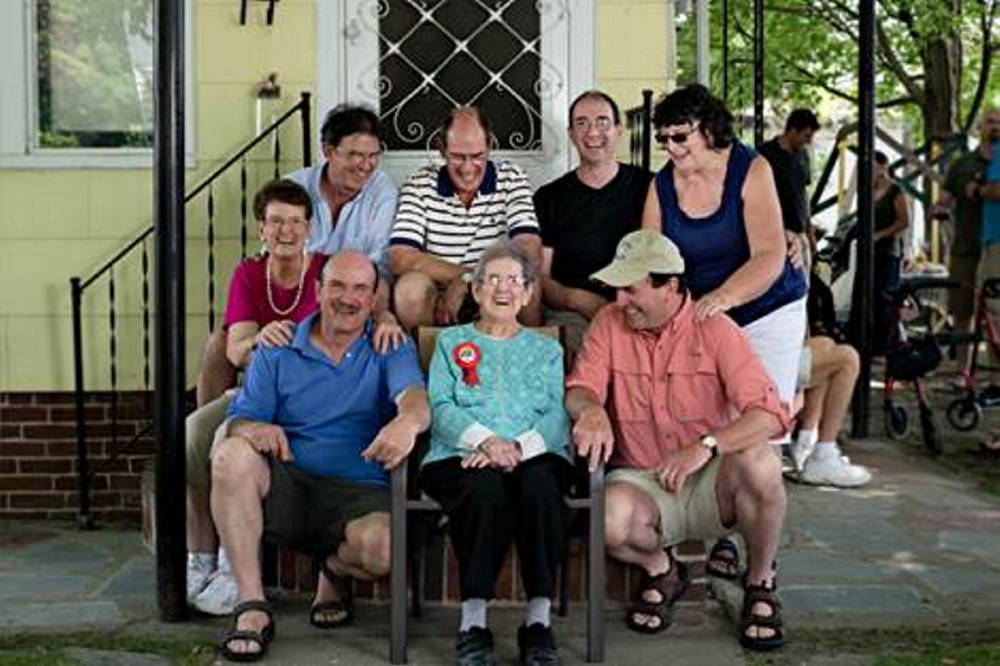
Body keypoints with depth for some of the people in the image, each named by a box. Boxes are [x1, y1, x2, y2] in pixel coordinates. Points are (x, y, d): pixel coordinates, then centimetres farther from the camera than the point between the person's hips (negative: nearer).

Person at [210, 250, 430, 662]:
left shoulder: (391, 349, 8)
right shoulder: (276, 351, 12)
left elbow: (414, 397, -13)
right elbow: (240, 418, 4)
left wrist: (408, 422, -40)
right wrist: (255, 430, -23)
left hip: (358, 493, -1)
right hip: (284, 486, 2)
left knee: (387, 547, -34)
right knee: (231, 455, -30)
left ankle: (336, 570, 7)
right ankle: (252, 608, -23)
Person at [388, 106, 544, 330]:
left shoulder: (512, 180, 0)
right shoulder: (419, 186, -1)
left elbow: (531, 254, -14)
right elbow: (400, 259, -13)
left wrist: (465, 283, -24)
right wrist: (466, 274, -21)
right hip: (435, 303, 0)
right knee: (410, 285, -30)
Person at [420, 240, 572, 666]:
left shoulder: (546, 350, 25)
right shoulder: (451, 342, 23)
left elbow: (557, 415, 8)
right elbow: (441, 407, 5)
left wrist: (518, 447, -14)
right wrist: (485, 440, -14)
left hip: (533, 457, 1)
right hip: (462, 459, -1)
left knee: (539, 485, -36)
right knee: (486, 488, -37)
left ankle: (539, 618, -31)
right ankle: (473, 620, -30)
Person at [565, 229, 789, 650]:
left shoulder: (715, 330, -8)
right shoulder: (609, 324, 2)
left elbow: (770, 413, -18)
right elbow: (578, 391, -7)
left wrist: (706, 446, -32)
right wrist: (591, 410, -32)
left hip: (710, 484, -1)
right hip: (643, 482, 1)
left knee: (759, 462, -34)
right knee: (611, 519, -34)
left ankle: (760, 584, -6)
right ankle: (659, 570, 5)